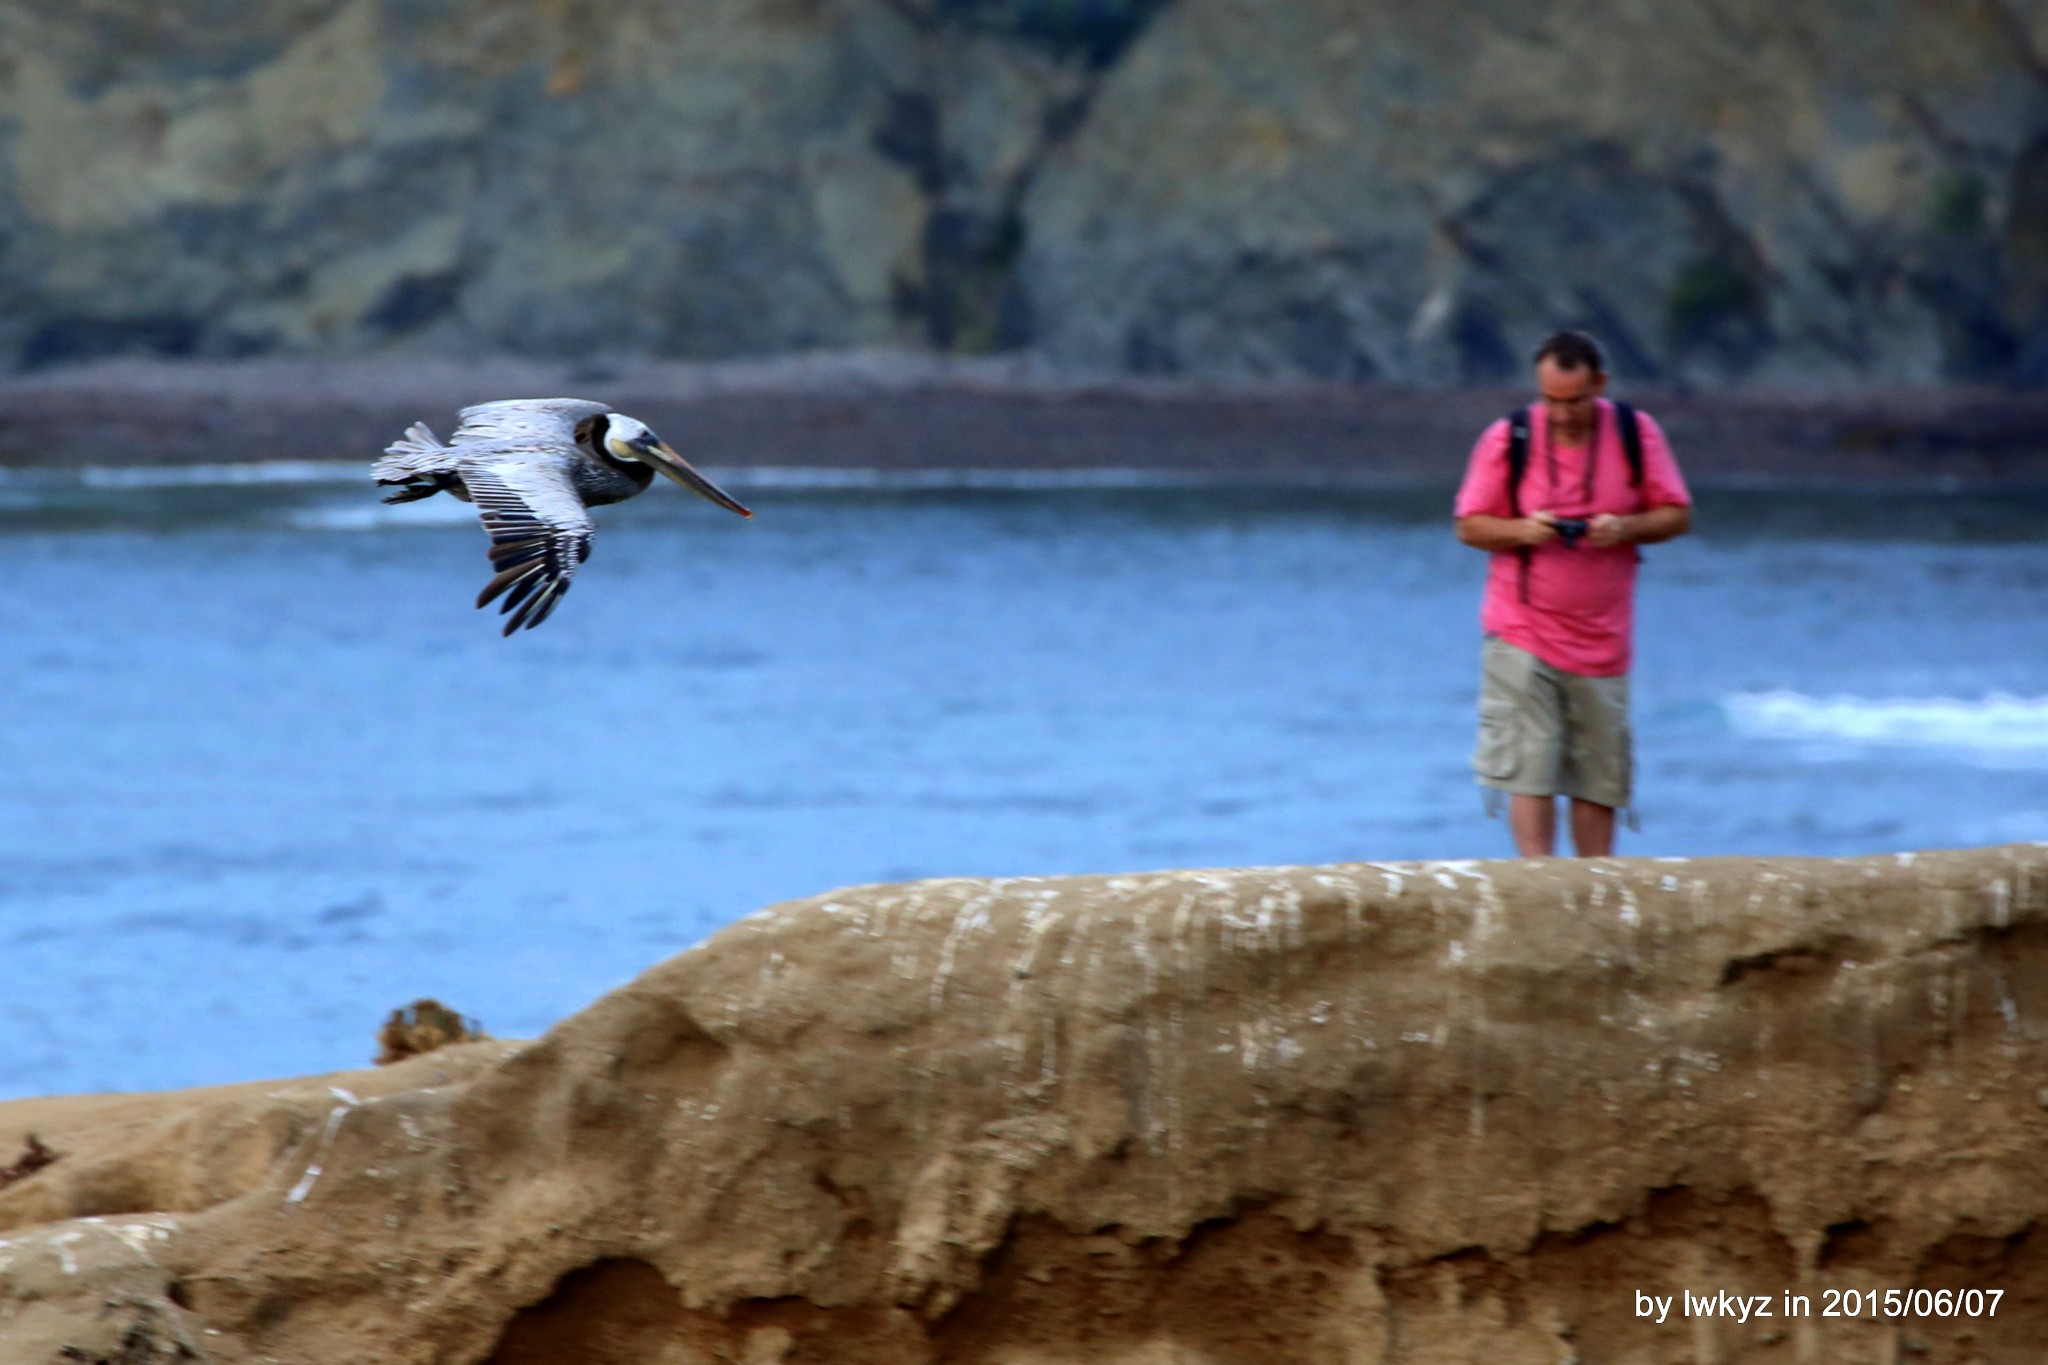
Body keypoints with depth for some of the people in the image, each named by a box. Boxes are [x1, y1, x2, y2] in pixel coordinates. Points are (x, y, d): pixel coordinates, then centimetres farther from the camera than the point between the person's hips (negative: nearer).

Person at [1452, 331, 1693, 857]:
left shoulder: (1637, 434, 2)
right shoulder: (1508, 438, -2)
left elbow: (1677, 515, 5)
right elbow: (1470, 526, 2)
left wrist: (1626, 529, -15)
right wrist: (1522, 530, -18)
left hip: (1601, 637, 2)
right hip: (1522, 633, -2)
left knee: (1600, 774, 6)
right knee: (1528, 769, -11)